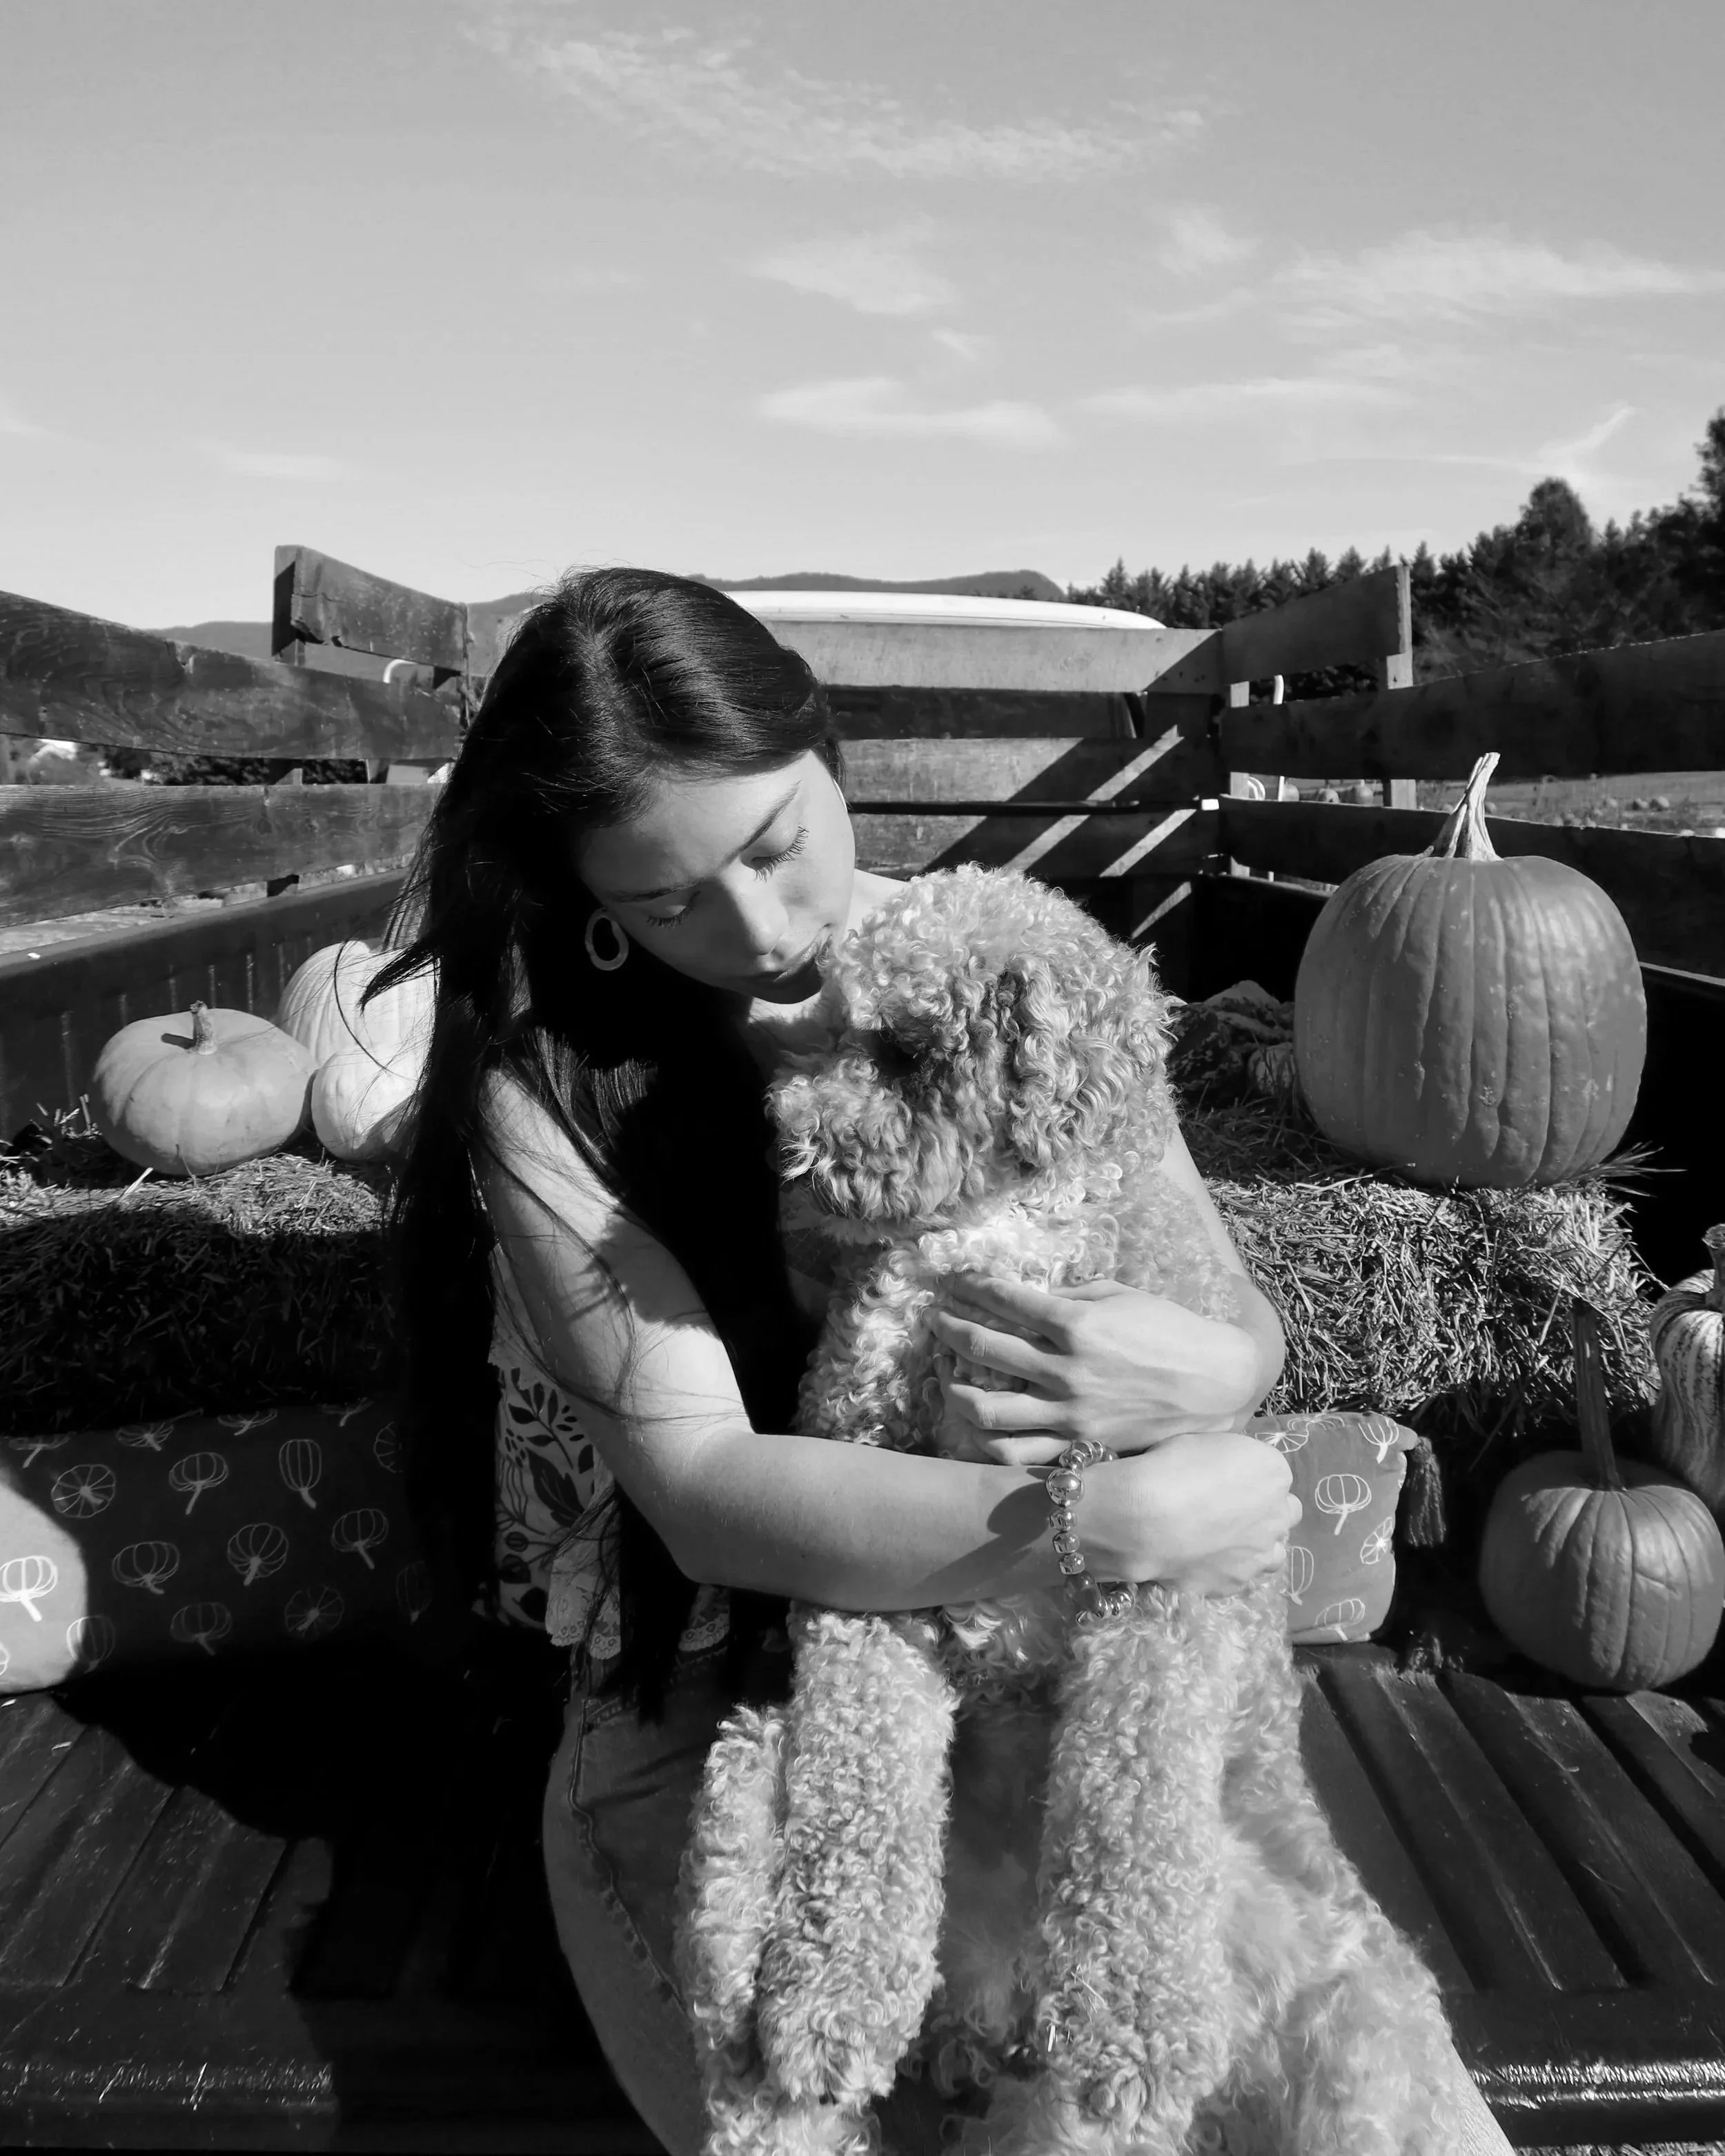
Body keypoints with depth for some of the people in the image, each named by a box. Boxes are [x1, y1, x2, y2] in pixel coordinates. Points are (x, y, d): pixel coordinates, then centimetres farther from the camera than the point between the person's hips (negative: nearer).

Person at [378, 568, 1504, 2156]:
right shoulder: (546, 1088, -11)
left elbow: (1250, 1322, -1)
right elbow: (704, 1489, -20)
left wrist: (1208, 1375, -25)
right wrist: (1120, 1520, -28)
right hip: (711, 1726, -2)